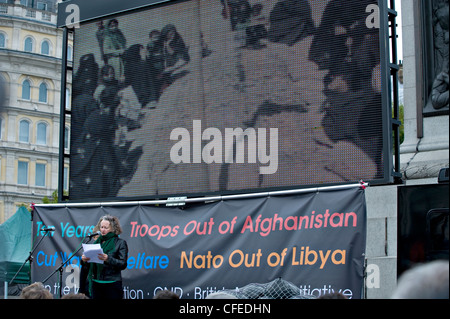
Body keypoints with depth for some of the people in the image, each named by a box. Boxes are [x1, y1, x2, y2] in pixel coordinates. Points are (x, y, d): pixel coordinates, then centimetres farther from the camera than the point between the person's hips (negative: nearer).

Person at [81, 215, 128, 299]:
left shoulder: (120, 243, 0)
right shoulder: (97, 242, 13)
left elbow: (123, 264, -9)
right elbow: (88, 264, 15)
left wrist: (108, 259, -24)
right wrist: (84, 260, -8)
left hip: (112, 284, -4)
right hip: (95, 283, 4)